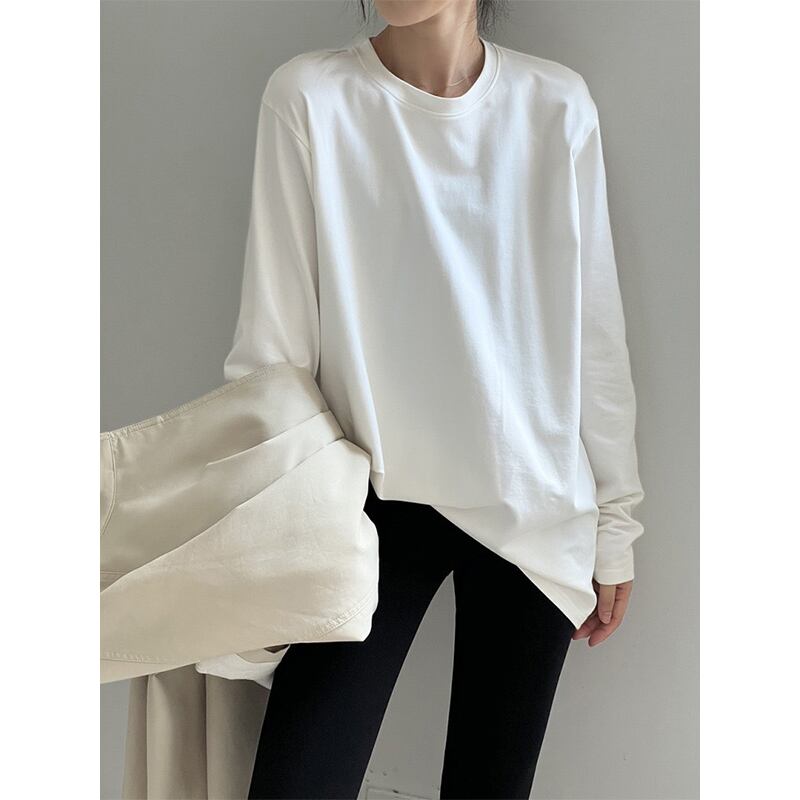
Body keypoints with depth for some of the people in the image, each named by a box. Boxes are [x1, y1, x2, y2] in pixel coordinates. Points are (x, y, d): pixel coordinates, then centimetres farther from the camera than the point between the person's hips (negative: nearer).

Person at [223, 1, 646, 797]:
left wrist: (614, 522, 6)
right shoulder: (310, 95, -6)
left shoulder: (557, 105, -2)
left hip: (536, 510, 2)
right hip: (377, 499, -1)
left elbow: (595, 333, 2)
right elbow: (272, 340, -6)